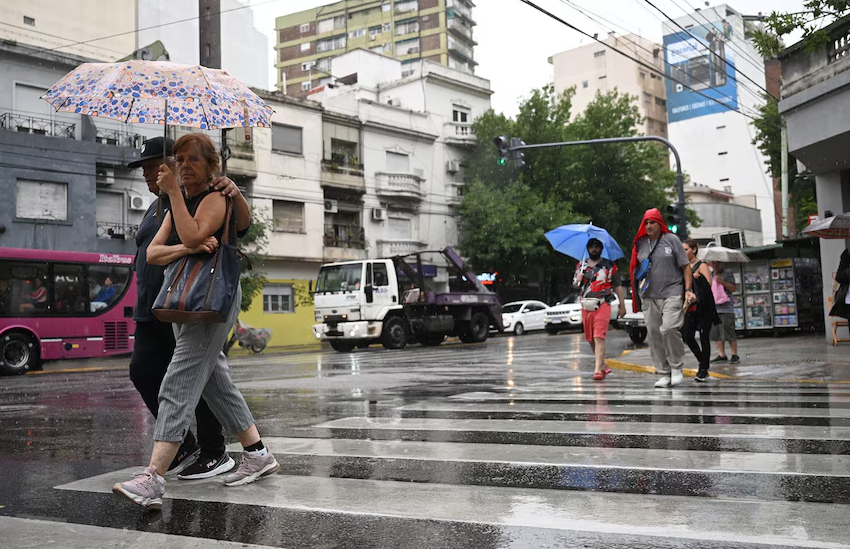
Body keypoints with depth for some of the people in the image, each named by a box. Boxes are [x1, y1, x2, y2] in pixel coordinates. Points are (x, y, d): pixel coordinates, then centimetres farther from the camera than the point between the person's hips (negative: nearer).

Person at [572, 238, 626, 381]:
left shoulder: (609, 265, 5)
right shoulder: (581, 266, 14)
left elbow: (618, 286, 7)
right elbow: (574, 285, 16)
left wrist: (622, 306, 4)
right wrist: (578, 280, -8)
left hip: (602, 305, -5)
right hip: (586, 306, 5)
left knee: (599, 337, -16)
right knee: (590, 339, 11)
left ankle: (598, 369, -20)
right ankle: (603, 365, 28)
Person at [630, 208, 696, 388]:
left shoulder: (671, 239, 2)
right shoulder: (640, 243, 11)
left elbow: (685, 266, 4)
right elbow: (636, 269, 21)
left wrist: (688, 289, -4)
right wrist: (637, 287, 7)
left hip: (672, 293, -4)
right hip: (649, 296, 4)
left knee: (668, 328, -20)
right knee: (654, 334, 2)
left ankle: (676, 367, -1)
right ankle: (664, 374, 12)